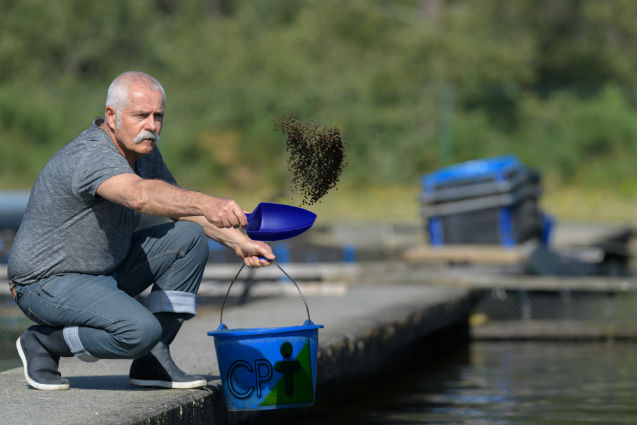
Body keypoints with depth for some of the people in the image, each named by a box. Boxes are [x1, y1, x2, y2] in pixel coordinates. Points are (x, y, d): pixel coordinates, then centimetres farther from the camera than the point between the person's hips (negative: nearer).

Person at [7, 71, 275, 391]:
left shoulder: (143, 152, 3)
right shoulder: (92, 156, -28)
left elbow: (182, 207, 15)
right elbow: (141, 196, -49)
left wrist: (240, 243, 0)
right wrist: (206, 204, -64)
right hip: (49, 283, -10)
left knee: (188, 238, -1)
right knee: (140, 330, -31)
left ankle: (153, 362, 0)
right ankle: (42, 343, -5)